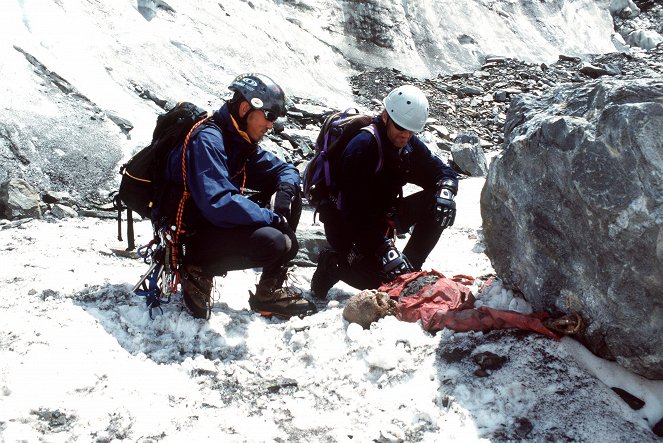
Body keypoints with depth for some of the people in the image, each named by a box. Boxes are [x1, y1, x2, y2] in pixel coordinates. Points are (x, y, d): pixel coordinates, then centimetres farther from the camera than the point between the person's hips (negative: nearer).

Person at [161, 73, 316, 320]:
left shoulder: (242, 141, 8)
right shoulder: (207, 140, -21)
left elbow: (285, 169, 15)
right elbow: (218, 203, -32)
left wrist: (285, 190, -10)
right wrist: (274, 218, -23)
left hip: (219, 222, 10)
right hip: (192, 235, -10)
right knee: (275, 242, -31)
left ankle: (273, 290, 1)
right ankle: (201, 271, -5)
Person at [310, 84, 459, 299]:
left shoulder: (409, 145, -1)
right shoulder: (362, 147, -25)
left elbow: (444, 172, 5)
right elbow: (356, 211, -29)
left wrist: (445, 192, -20)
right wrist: (385, 250, -33)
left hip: (381, 216, 8)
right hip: (345, 223, -7)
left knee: (436, 205, -11)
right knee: (384, 279, -22)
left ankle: (409, 269, -4)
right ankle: (333, 263, 3)